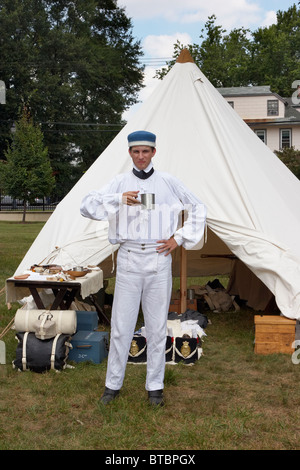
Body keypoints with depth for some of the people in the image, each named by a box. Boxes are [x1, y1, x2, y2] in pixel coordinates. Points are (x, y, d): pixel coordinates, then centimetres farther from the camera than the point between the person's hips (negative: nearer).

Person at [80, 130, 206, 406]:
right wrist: (119, 199, -22)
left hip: (159, 260, 0)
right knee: (121, 324, 3)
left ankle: (155, 386, 20)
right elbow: (87, 206, -7)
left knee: (157, 326, 6)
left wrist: (179, 239, 5)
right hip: (129, 259, 0)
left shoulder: (168, 182, 5)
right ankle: (113, 384, 19)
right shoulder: (120, 183, 4)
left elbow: (198, 209, 14)